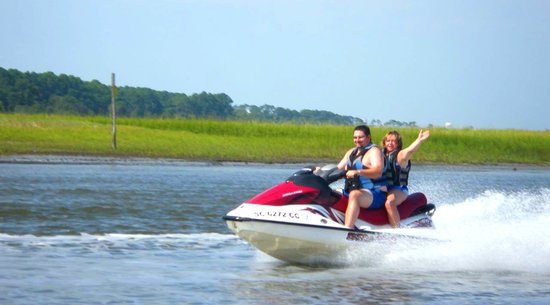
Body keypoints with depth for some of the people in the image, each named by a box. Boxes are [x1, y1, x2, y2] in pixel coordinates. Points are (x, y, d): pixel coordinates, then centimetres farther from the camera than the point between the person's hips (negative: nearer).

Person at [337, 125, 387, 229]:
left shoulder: (374, 151, -7)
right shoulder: (351, 152, 20)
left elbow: (378, 172, -24)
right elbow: (338, 169, 24)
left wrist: (357, 172, -35)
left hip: (375, 194, -9)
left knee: (354, 195, -38)